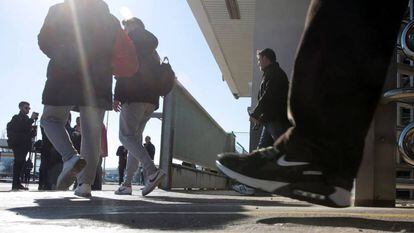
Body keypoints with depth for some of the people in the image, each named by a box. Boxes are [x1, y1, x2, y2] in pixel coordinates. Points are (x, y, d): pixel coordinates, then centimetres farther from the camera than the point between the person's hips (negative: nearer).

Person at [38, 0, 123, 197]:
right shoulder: (110, 19, 13)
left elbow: (44, 41, 4)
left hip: (63, 75, -2)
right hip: (98, 81, 2)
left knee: (51, 119, 13)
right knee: (91, 131, 5)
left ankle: (70, 157, -14)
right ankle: (85, 182, -5)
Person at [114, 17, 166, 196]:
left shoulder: (132, 41, 4)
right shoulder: (152, 52, 28)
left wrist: (117, 96, -11)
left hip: (134, 97, -8)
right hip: (151, 100, 8)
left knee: (126, 135, -11)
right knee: (135, 137, 9)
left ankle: (152, 171, -29)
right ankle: (127, 183, 5)